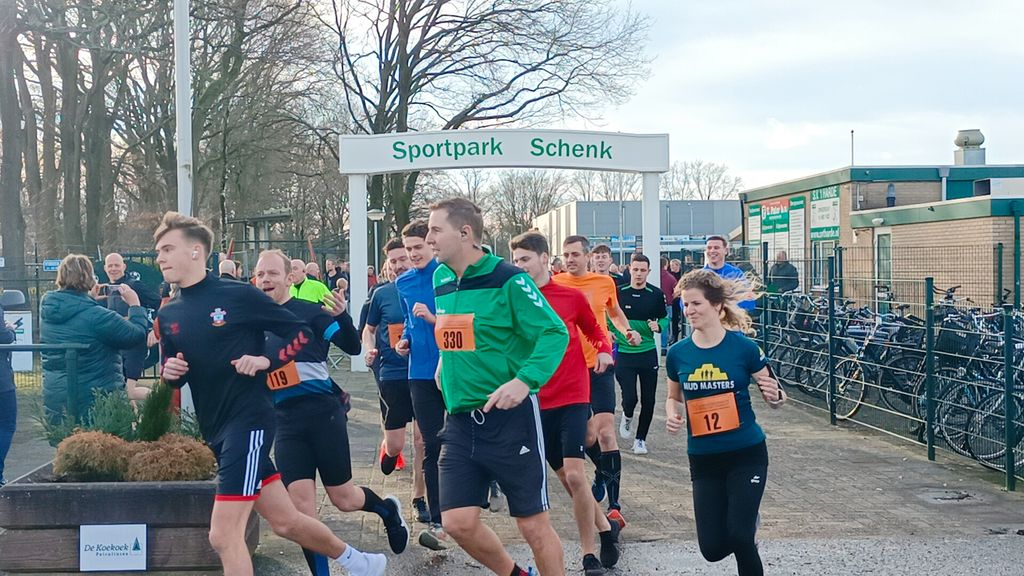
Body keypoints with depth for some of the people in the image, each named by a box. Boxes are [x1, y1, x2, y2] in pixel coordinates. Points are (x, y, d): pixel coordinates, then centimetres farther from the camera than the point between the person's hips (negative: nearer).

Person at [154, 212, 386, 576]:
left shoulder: (239, 296, -10)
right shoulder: (168, 315, 8)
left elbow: (302, 334, -3)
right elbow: (173, 375, 18)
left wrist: (268, 361, -18)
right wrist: (170, 372, -4)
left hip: (249, 421, -7)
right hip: (216, 431, 7)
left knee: (223, 536, -12)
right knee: (285, 522, 16)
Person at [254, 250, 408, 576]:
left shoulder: (309, 312, -7)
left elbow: (352, 348, -14)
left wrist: (342, 316, -31)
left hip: (323, 413, -4)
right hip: (285, 422, 4)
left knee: (344, 499, 8)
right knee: (301, 506, -3)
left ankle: (388, 510, 41)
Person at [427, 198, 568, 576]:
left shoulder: (508, 280, -13)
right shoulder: (440, 280, 7)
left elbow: (555, 333, -17)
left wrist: (524, 381, -30)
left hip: (510, 417, -6)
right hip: (460, 422, 6)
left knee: (533, 523, 2)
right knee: (457, 522, 1)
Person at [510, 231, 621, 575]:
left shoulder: (572, 296, -2)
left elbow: (594, 331, 13)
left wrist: (605, 350, -6)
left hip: (573, 397, -3)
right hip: (538, 401, 3)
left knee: (574, 475, -13)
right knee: (565, 477, 11)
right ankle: (605, 528, 33)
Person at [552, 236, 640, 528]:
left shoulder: (605, 282, 2)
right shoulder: (554, 284, -2)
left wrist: (627, 331, 4)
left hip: (599, 366, -1)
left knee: (605, 431, -12)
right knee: (587, 434, 12)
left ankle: (614, 506, -12)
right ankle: (602, 475, 43)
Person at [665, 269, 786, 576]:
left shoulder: (744, 348, -11)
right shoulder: (678, 353, -2)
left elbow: (774, 397, -2)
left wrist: (775, 396, -25)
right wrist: (671, 415, -7)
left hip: (746, 455, -3)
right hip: (703, 458, 3)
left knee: (739, 538, -13)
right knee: (713, 548, 4)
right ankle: (746, 516, 37)